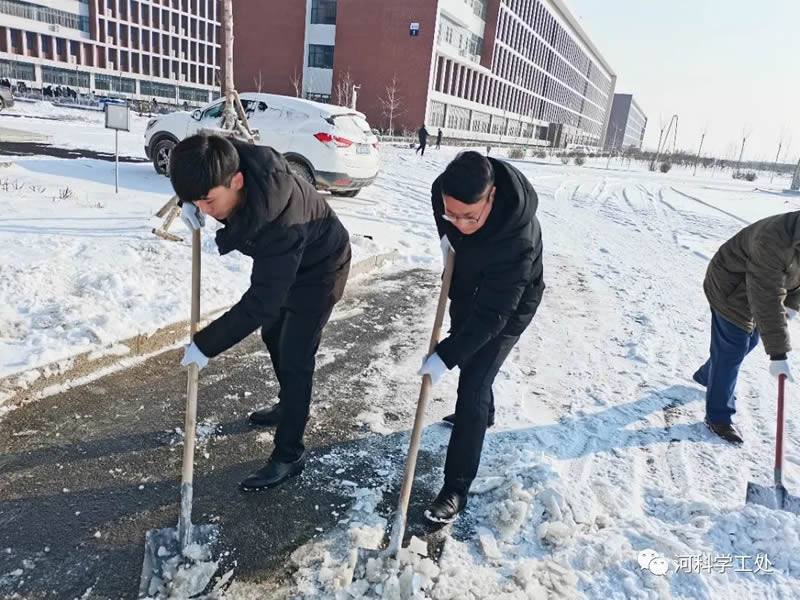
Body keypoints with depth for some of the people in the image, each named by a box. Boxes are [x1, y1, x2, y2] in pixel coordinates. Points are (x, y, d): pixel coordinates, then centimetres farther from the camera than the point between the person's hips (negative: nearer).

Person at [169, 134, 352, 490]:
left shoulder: (281, 224, -44)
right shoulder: (230, 162, -25)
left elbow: (261, 302, -38)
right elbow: (195, 173, 2)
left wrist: (206, 345, -31)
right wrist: (188, 202, -19)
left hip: (319, 268, -8)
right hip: (281, 260, 9)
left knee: (294, 358, -6)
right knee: (272, 334, 22)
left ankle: (289, 455, 10)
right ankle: (289, 405, 45)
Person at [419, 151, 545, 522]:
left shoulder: (518, 241, -43)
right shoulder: (445, 189, -26)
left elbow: (492, 315, -36)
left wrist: (445, 357, -36)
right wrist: (446, 237, -13)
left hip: (509, 306, -7)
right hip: (467, 286, 7)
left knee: (472, 388, -10)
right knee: (466, 349, 26)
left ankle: (456, 487, 3)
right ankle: (482, 412, 56)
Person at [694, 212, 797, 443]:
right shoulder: (772, 242, -39)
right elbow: (767, 301, -38)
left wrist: (791, 304, 3)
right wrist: (778, 353, -35)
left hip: (760, 288, 9)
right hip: (731, 290, -9)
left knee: (748, 342, 19)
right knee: (731, 350, -6)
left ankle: (706, 375, 43)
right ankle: (718, 416, 6)